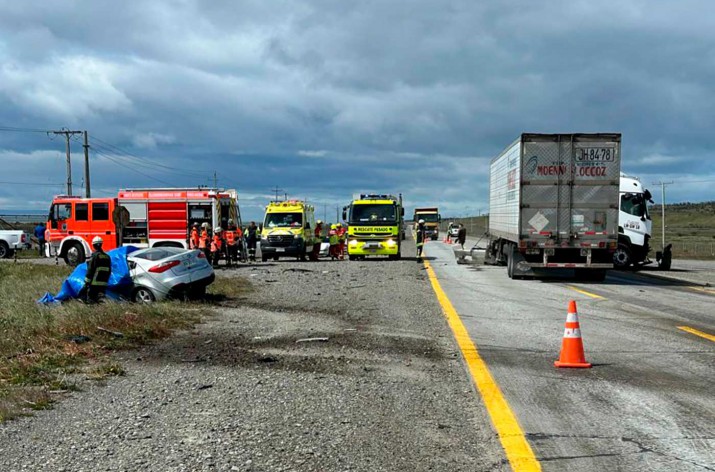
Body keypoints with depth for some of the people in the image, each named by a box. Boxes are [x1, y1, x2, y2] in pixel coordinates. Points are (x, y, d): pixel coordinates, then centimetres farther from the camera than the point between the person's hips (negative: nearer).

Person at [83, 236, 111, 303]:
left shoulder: (95, 256, -10)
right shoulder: (107, 257, 11)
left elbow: (90, 270, -12)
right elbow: (109, 271, 15)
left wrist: (87, 282, -8)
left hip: (94, 283, -6)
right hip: (104, 284, 6)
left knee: (91, 300, -1)